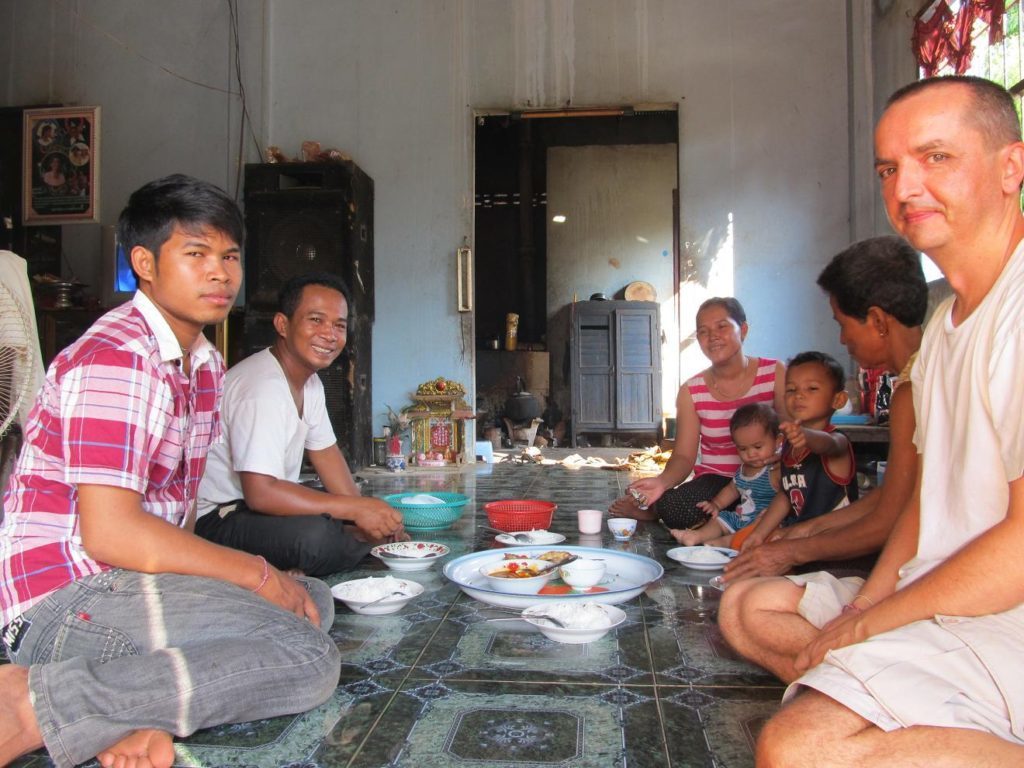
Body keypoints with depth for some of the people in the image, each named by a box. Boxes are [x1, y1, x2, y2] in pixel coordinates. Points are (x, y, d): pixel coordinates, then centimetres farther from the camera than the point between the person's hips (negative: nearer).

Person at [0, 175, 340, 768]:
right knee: (310, 660, -22)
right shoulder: (117, 358, -16)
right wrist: (255, 574, -15)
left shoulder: (205, 364, 15)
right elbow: (110, 534, -23)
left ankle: (141, 716, -10)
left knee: (315, 599, 6)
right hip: (67, 602, -10)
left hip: (134, 580, 10)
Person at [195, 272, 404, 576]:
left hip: (265, 507, 10)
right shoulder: (263, 388, -25)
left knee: (377, 525, 3)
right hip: (216, 519, -10)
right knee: (314, 534, -37)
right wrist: (355, 508, -27)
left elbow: (325, 452, 13)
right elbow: (261, 493, -31)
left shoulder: (310, 382, 7)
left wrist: (367, 513, -1)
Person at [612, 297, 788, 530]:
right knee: (673, 508, -33)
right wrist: (662, 481, -24)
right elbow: (684, 456, -1)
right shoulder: (691, 392, 2)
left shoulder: (775, 373, -2)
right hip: (716, 479, -1)